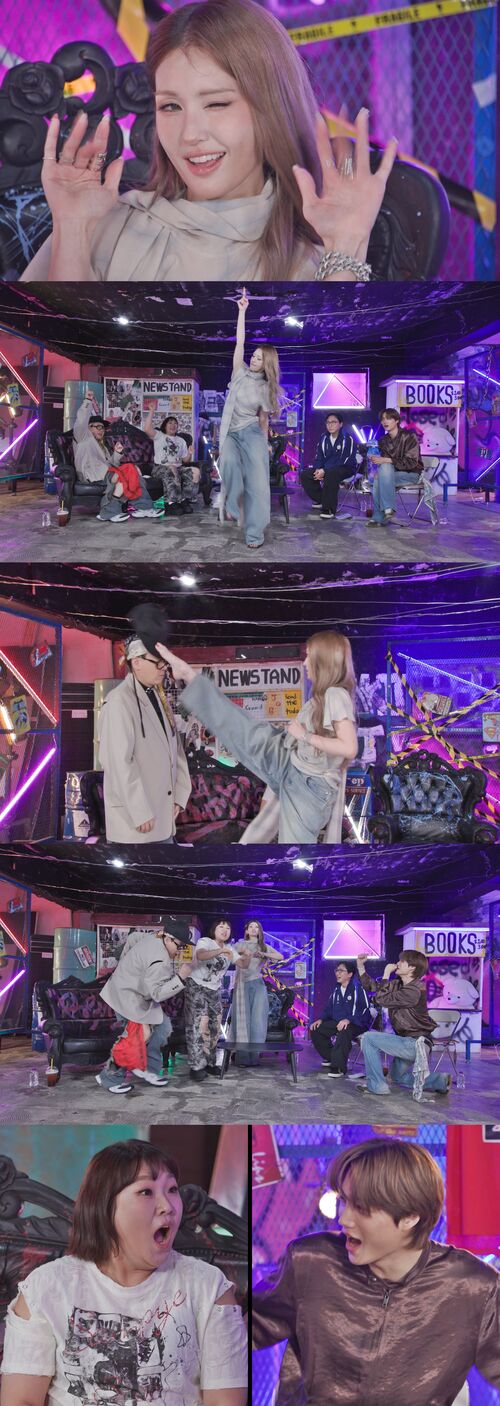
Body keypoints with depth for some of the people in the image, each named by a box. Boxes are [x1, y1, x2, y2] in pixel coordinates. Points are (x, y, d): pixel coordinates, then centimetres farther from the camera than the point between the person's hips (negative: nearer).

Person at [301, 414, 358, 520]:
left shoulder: (348, 439, -14)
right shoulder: (324, 439, 7)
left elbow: (344, 460, -21)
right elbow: (318, 457, 10)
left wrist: (324, 471, -28)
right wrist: (318, 469, -15)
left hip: (346, 468, -7)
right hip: (327, 468, 7)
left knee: (331, 474, -40)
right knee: (305, 474, -8)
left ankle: (329, 509, -32)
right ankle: (321, 500, 6)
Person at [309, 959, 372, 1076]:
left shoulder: (358, 988, -11)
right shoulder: (336, 989, 15)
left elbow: (365, 1009, -19)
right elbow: (329, 1008, 23)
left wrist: (349, 1020, -30)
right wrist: (321, 1020, 3)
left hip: (356, 1024, -8)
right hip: (337, 1023, 8)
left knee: (343, 1032, -40)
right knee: (315, 1030, -3)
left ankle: (338, 1067, -34)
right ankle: (330, 1057, 11)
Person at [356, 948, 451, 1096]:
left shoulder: (413, 991, -24)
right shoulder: (397, 984, 6)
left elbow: (381, 999, -24)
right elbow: (372, 987, 15)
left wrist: (386, 974, -17)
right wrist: (360, 966, 8)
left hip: (413, 1043, -11)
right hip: (408, 1041, 11)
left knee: (368, 1038, -11)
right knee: (398, 1078, 25)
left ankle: (376, 1085, -7)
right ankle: (440, 1081, 13)